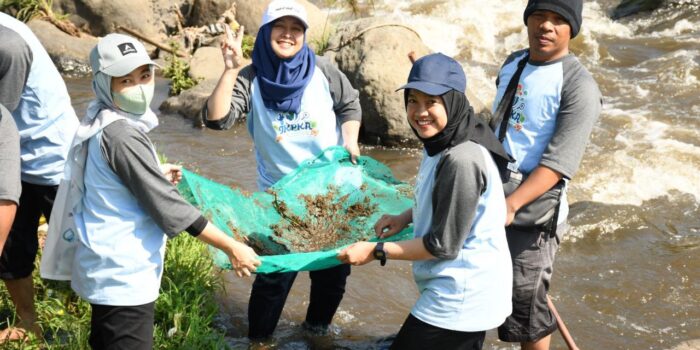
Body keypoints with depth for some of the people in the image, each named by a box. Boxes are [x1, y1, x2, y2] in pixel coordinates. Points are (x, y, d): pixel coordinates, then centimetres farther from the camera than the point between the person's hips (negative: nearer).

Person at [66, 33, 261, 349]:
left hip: (107, 270, 10)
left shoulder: (103, 124, 6)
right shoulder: (121, 135, -24)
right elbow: (168, 207, -24)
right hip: (123, 277, -10)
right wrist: (232, 248, -18)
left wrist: (156, 176, 18)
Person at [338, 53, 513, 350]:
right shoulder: (441, 145, 4)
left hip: (460, 299, -10)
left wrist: (376, 251, -15)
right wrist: (406, 217, 5)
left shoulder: (461, 161, -27)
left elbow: (444, 245, -22)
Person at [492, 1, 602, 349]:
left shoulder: (578, 86, -16)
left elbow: (558, 163, -22)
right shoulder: (513, 62, 9)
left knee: (526, 313, 1)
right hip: (491, 197, 7)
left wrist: (510, 205, -33)